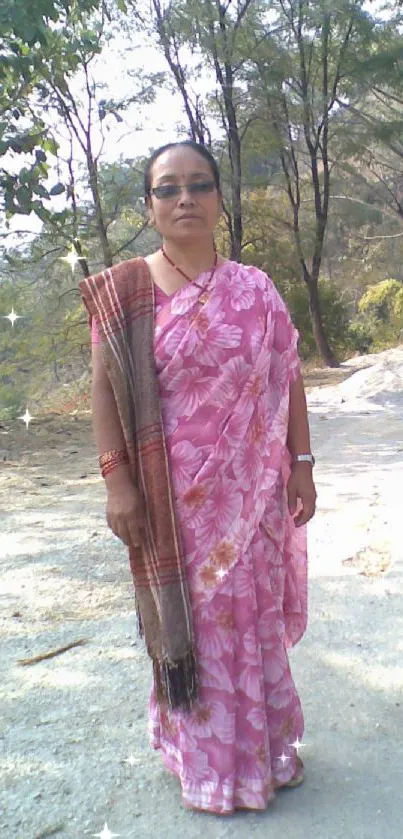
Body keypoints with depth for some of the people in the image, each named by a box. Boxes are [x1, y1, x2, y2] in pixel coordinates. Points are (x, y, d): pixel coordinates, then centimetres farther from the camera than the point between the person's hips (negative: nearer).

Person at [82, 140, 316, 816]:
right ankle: (207, 762, 32)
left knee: (255, 614, 13)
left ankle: (265, 748, 37)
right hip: (173, 494, -2)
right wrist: (118, 482, -14)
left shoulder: (254, 289, 5)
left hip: (252, 491, 2)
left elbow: (287, 379, 6)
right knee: (189, 620, 10)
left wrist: (302, 466, 3)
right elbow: (105, 389, -7)